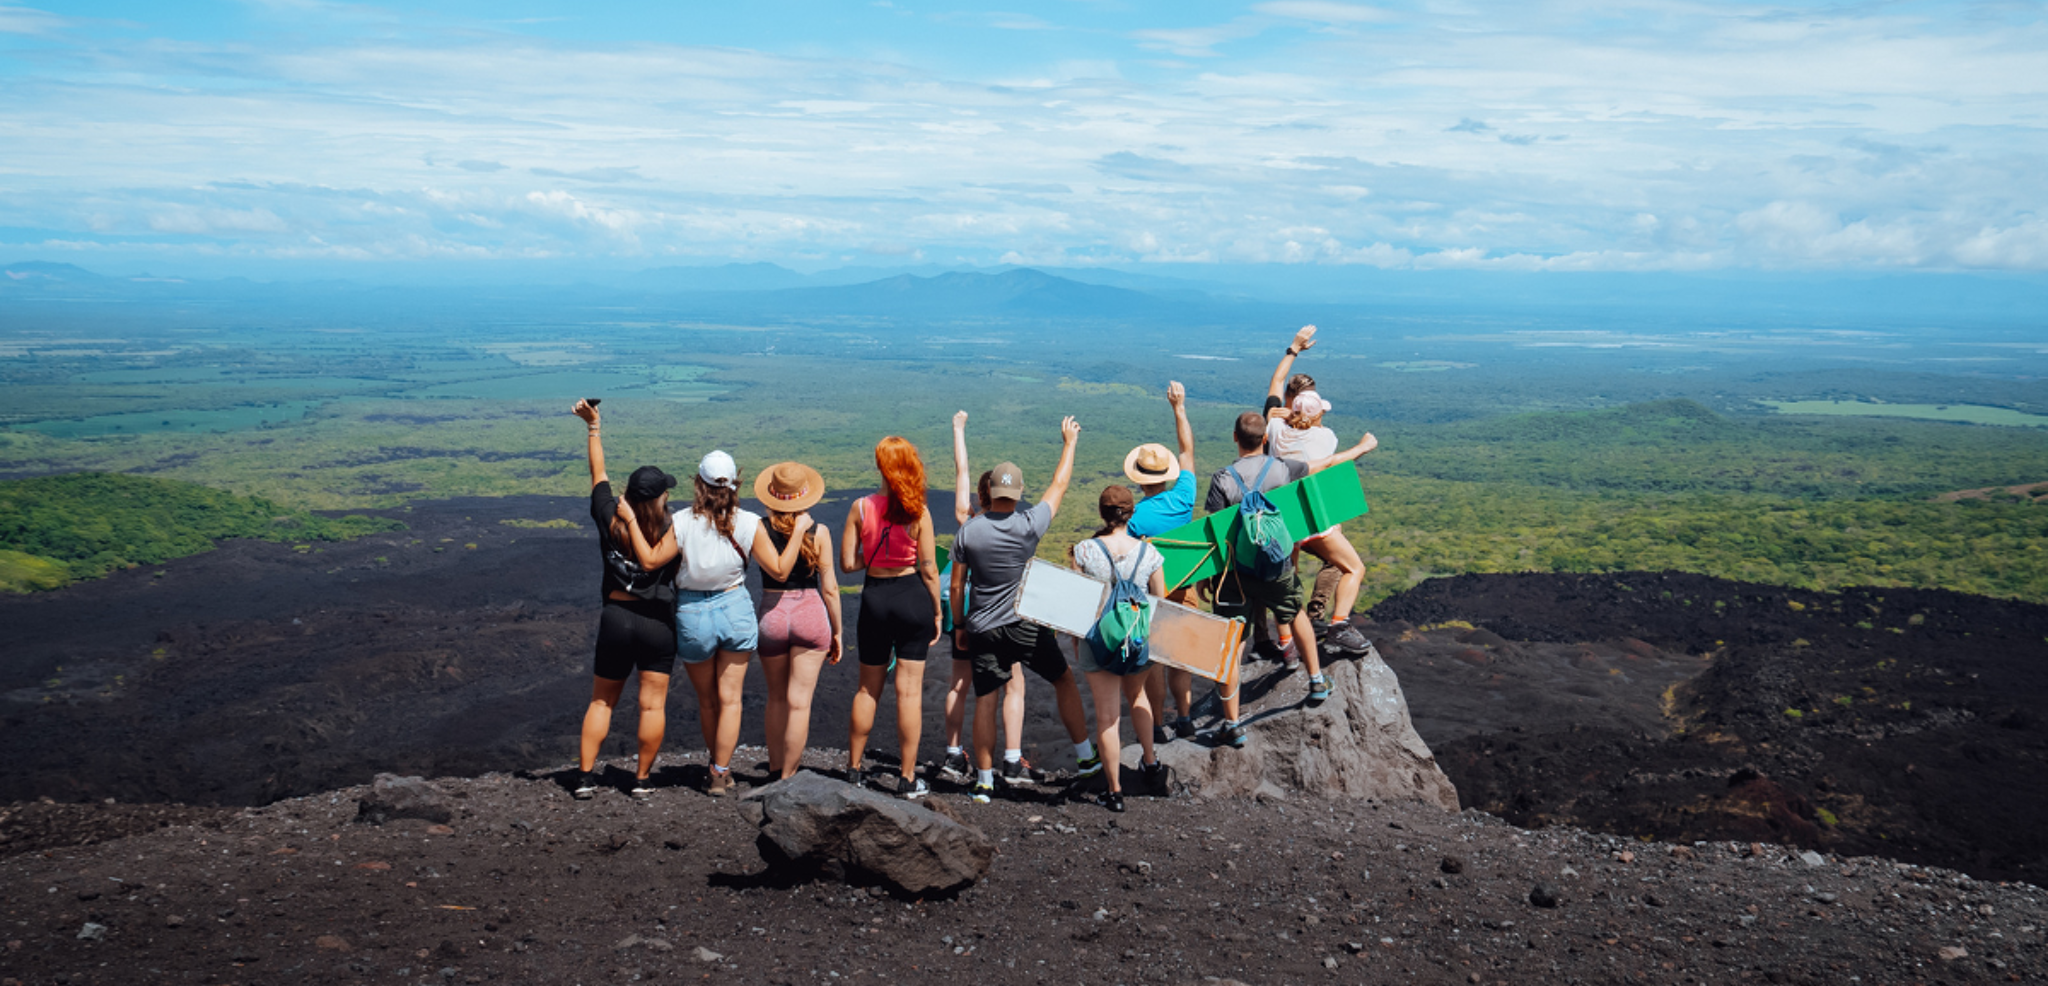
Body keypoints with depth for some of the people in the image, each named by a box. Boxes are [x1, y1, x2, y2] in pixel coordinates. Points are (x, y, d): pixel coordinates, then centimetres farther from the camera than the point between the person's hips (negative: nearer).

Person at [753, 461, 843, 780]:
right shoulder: (819, 533, -6)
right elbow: (830, 589, -4)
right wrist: (836, 631, 5)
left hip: (771, 616, 2)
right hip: (810, 616, -1)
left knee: (777, 698, 19)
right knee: (799, 701, 3)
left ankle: (775, 768, 29)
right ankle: (788, 778, 6)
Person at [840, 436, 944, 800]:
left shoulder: (860, 508, -6)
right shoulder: (918, 512, -10)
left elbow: (847, 563, -5)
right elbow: (929, 569, -7)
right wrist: (937, 612, 3)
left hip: (875, 598, 2)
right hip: (913, 597, -2)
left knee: (868, 688, 16)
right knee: (910, 690, 4)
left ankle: (853, 768, 25)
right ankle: (908, 779, 9)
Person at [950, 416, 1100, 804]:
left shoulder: (968, 532, -5)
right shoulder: (1029, 525, -10)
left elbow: (957, 586, 1)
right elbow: (1060, 485, 4)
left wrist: (959, 625, 15)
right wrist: (1069, 441, 16)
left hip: (983, 630, 1)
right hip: (1026, 625, -1)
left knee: (985, 700, 6)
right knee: (1064, 681, 17)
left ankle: (984, 779, 7)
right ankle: (1087, 757, 22)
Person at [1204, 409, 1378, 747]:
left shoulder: (1223, 479, -14)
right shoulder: (1281, 469, -6)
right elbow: (1329, 463, 10)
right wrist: (1364, 446, 28)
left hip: (1237, 573, -3)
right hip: (1278, 567, 3)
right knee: (1296, 614, 32)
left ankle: (1232, 725, 8)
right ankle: (1316, 682, 44)